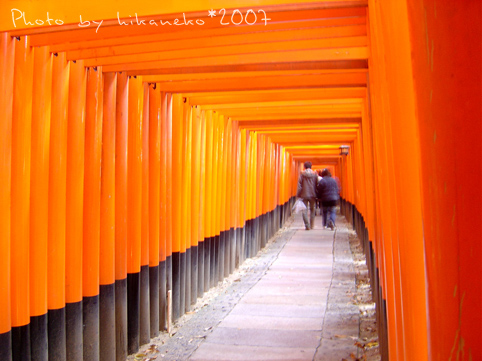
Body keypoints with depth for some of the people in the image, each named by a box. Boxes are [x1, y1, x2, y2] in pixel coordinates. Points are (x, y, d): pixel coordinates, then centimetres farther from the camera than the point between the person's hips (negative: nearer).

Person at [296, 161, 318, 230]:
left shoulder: (302, 174, -3)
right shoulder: (315, 174, 2)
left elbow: (299, 185, -4)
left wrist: (298, 195, 0)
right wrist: (317, 195, 10)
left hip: (304, 195, -2)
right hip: (312, 195, 2)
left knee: (304, 210, 2)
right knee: (312, 209, 16)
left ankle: (307, 225, -8)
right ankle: (312, 225, 18)